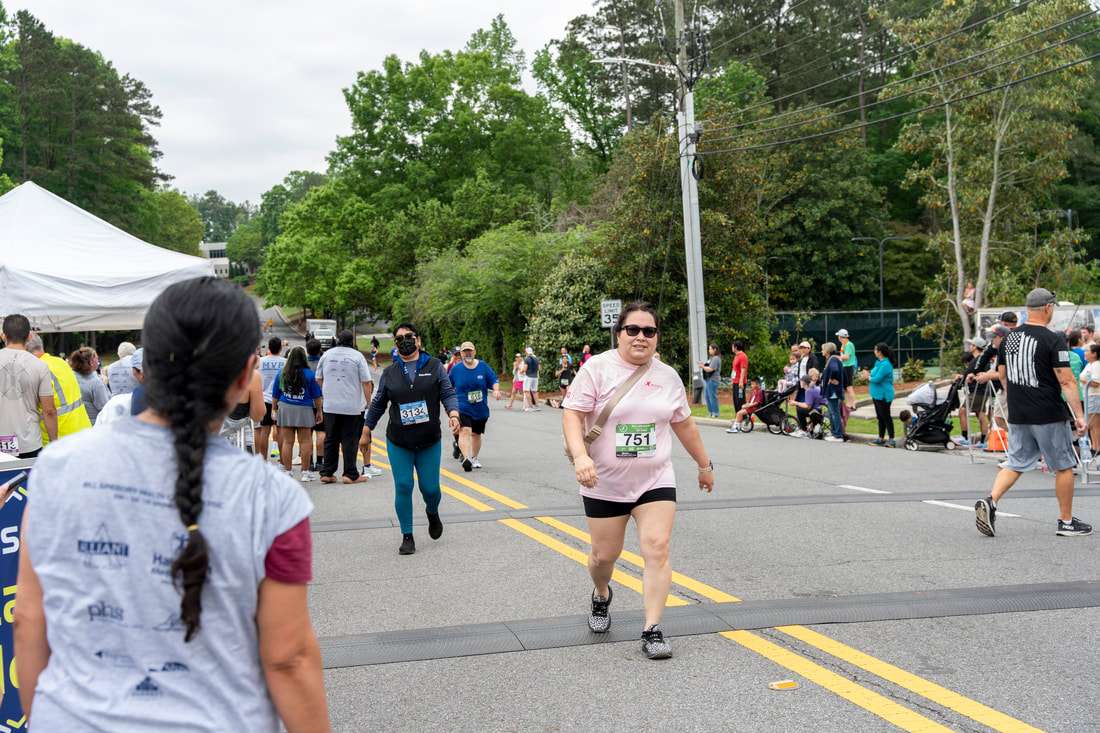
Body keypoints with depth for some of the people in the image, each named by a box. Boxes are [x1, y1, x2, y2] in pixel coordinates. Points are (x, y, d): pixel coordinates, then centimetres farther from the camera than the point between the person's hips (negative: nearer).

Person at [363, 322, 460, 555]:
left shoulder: (434, 367, 3)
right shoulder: (389, 373, 7)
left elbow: (448, 394, -1)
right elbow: (378, 404, 15)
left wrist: (453, 414, -20)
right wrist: (366, 431, 17)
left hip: (429, 441, -1)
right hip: (398, 442, 1)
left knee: (430, 488, 0)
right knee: (403, 487, -5)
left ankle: (432, 514, 36)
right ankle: (407, 537, 7)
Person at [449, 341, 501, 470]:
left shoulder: (483, 366, 3)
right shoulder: (456, 369, 1)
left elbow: (494, 380, 4)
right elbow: (448, 386, 12)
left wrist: (496, 390, -16)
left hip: (480, 408, 3)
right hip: (462, 408, -3)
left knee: (476, 433, 16)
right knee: (464, 431, -22)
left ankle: (475, 458, 35)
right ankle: (466, 458, -35)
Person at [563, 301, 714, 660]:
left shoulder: (668, 376, 6)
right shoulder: (597, 368, -7)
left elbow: (684, 424, 19)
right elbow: (572, 415, -13)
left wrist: (704, 465, 25)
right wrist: (580, 455, -29)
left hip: (655, 481, 2)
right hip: (604, 483, -2)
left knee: (657, 548, -12)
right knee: (604, 555, 8)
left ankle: (652, 630, -5)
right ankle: (601, 596, 42)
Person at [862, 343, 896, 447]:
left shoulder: (885, 365, -19)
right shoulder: (878, 362, 13)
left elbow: (877, 379, -23)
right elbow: (874, 375, 19)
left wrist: (868, 377, -5)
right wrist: (868, 375, -2)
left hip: (883, 395, -10)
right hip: (877, 394, 10)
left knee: (886, 417, -5)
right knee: (880, 417, 15)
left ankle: (891, 439, -1)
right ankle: (881, 438, 22)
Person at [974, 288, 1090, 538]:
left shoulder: (1009, 338, 6)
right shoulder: (1053, 340, -13)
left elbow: (1002, 375, 15)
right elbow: (1066, 381, -15)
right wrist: (1078, 415, -11)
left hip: (1018, 415, 6)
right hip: (1049, 416, -6)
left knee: (1015, 464, 11)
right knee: (1064, 466, 9)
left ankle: (990, 501, -10)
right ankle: (1066, 522, 16)